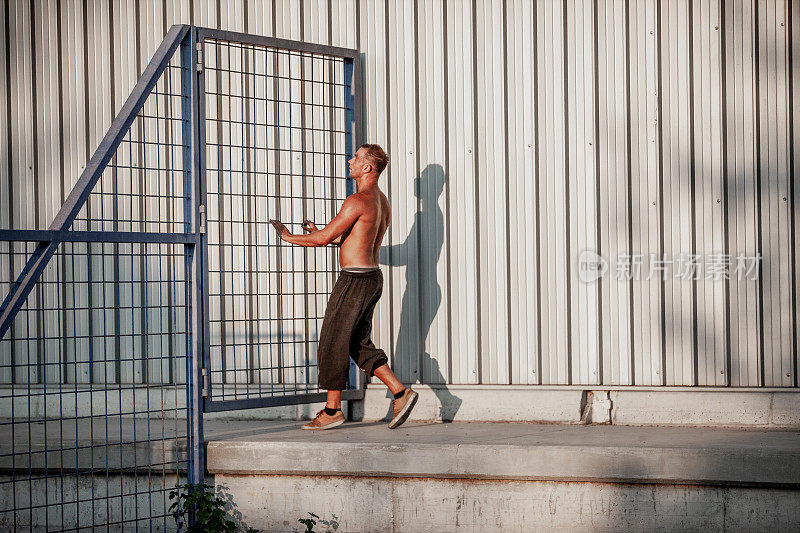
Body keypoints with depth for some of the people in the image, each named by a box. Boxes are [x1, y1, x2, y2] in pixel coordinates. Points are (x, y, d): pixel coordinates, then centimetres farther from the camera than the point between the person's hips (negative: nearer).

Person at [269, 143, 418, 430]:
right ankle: (401, 393, 6)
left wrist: (289, 237, 0)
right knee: (359, 343, 14)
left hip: (355, 279, -9)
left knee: (332, 342, 0)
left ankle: (332, 410, 7)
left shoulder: (357, 201, -16)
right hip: (372, 278, 9)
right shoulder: (382, 201, 14)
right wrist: (319, 233, 26)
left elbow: (324, 238, -15)